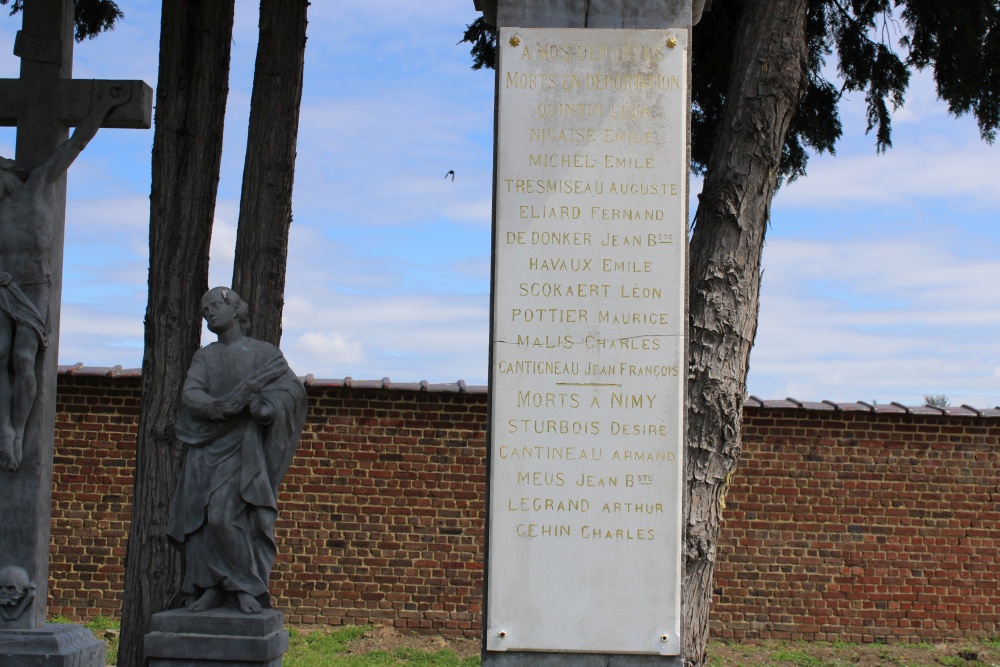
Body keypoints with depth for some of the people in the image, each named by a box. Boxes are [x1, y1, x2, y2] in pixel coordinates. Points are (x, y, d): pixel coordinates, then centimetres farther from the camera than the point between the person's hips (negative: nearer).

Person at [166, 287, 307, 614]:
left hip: (242, 448, -4)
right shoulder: (204, 357, 17)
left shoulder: (264, 353, 10)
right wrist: (226, 406, -19)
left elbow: (293, 387, -4)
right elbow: (190, 396, 0)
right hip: (206, 449, 4)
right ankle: (212, 588, 0)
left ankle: (248, 586, -7)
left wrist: (265, 408, -24)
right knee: (200, 519, -5)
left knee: (224, 516, -18)